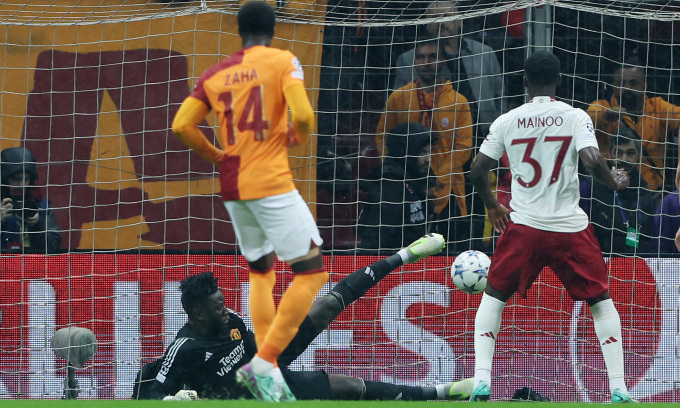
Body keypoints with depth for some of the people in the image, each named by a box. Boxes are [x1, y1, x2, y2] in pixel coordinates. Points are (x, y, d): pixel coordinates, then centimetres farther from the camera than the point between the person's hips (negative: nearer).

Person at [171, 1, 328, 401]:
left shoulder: (216, 74, 10)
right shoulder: (283, 62, -3)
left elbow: (182, 125, 5)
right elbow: (303, 114, -17)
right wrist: (298, 137, 5)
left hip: (233, 187, 6)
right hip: (272, 184, -6)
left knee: (261, 271, 23)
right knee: (312, 271, -2)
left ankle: (266, 369, 15)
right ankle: (265, 361, -15)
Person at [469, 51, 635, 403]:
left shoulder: (506, 122, 2)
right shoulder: (575, 117, -4)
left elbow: (477, 171, 4)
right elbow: (592, 162, -17)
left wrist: (493, 207, 22)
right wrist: (616, 182, 5)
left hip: (523, 226, 1)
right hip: (570, 228, -1)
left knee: (493, 297, 18)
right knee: (601, 301, 13)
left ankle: (481, 380, 3)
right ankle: (618, 390, 4)